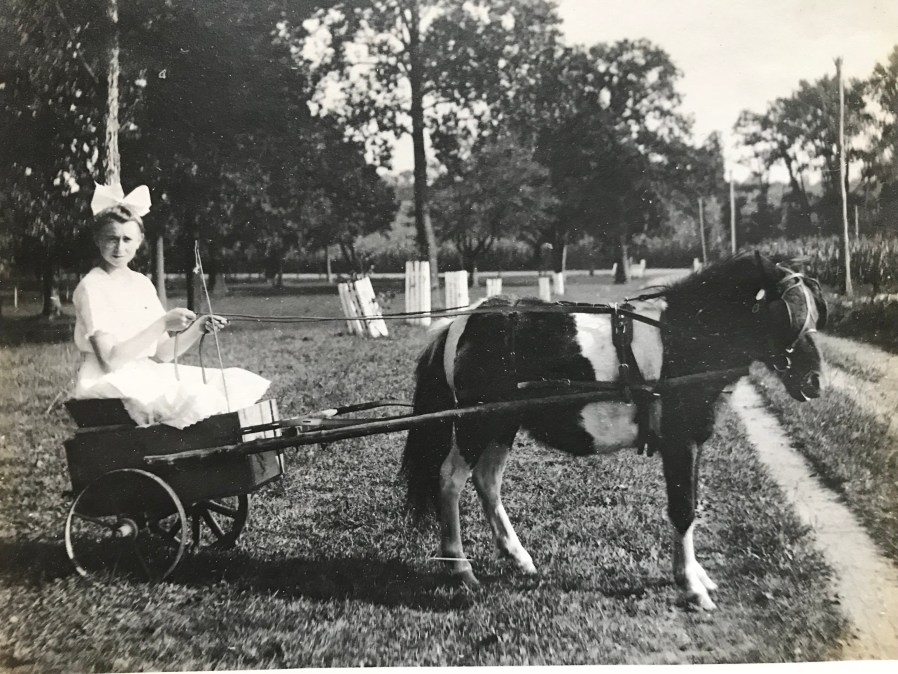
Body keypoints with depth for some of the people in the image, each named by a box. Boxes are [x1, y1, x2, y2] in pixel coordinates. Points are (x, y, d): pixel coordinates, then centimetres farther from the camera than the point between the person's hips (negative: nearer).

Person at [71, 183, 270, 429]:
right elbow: (110, 358, -19)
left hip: (147, 375, 7)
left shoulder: (141, 284, 11)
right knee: (190, 398, -31)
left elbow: (161, 354, 9)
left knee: (236, 383, -7)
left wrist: (198, 328, -7)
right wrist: (163, 324, -21)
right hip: (107, 382, -7)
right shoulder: (91, 287, -8)